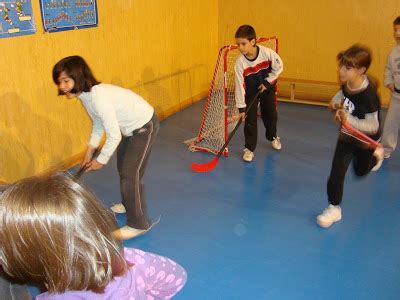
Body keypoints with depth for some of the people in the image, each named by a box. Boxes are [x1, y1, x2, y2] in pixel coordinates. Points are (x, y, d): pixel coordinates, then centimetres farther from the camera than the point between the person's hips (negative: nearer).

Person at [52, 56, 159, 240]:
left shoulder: (99, 97, -33)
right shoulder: (85, 95, -5)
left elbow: (114, 136, -30)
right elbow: (98, 125, 9)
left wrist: (100, 161, -17)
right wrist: (89, 152, 4)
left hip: (144, 126, -10)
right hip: (130, 127, 10)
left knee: (131, 175, -8)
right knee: (122, 168, 23)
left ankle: (139, 224, 5)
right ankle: (129, 204, 44)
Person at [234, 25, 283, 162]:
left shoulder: (267, 53, -28)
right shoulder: (240, 62, -27)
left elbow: (279, 67, -10)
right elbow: (239, 85, -23)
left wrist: (267, 82, -14)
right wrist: (241, 107, -22)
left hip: (267, 87, 1)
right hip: (250, 91, -1)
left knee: (271, 114, 14)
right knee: (250, 119, -7)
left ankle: (272, 137, 44)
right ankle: (249, 148, 7)